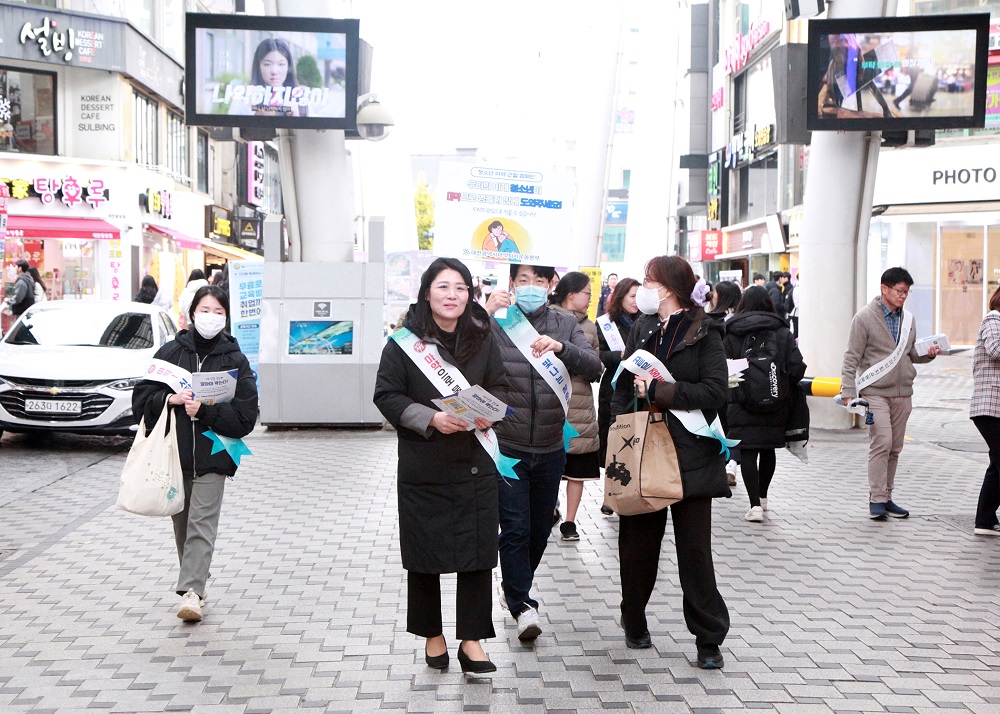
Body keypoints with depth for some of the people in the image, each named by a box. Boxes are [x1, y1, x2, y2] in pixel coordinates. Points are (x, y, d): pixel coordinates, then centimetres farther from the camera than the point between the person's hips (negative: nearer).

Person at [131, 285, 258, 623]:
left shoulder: (235, 360, 1)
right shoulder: (171, 351, 6)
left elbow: (245, 415, -5)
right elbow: (141, 396, 5)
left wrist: (204, 410, -17)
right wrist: (169, 399, -14)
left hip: (212, 453, -3)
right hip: (173, 452, 3)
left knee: (202, 523, -10)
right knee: (181, 522, 9)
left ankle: (191, 591, -13)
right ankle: (196, 586, 22)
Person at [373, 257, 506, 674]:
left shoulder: (482, 338, 5)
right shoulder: (406, 339, -5)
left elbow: (500, 386, 12)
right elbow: (387, 395, -6)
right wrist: (431, 419, -18)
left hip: (475, 463, 2)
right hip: (422, 465, -2)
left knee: (478, 549, -1)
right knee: (424, 550, 8)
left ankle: (472, 639, 9)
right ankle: (432, 633, 25)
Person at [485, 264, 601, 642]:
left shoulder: (565, 326, 6)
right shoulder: (495, 325, -3)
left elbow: (594, 368, -8)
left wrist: (560, 347, -27)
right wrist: (484, 313, -27)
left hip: (549, 450, 4)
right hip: (506, 447, -4)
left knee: (540, 529, 15)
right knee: (515, 528, -10)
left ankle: (515, 587, 36)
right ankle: (523, 606, -2)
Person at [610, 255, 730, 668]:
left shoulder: (703, 332, -4)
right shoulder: (642, 328, 12)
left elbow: (715, 390, -14)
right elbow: (623, 386, 12)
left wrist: (658, 391, -17)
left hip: (690, 453, -4)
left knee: (695, 549, 0)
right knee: (638, 543, 11)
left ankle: (709, 638, 11)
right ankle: (634, 623, 29)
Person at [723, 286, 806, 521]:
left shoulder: (731, 333, -2)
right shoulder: (783, 332, 3)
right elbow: (797, 367, -5)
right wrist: (785, 390, 9)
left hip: (742, 403, -3)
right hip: (776, 405, 3)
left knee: (747, 452, -1)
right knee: (768, 449, 18)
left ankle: (755, 504, -10)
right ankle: (762, 497, 34)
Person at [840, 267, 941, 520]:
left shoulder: (908, 319, 12)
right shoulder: (865, 317, -6)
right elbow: (852, 358, -6)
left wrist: (928, 354, -1)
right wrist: (848, 392, -13)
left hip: (902, 393, 6)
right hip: (875, 392, -6)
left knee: (894, 448, 8)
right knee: (881, 442, -15)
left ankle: (886, 498, 17)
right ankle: (876, 499, -9)